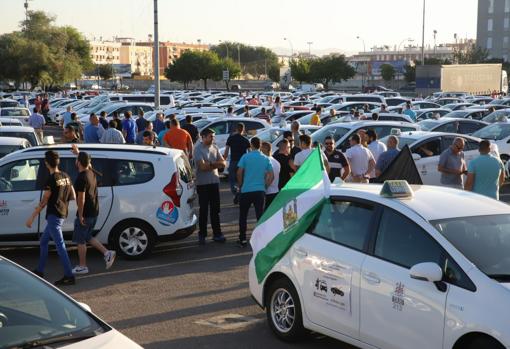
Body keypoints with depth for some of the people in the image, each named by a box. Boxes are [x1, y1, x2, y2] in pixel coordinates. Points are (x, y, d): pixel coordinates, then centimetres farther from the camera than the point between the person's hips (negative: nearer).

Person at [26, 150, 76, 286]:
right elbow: (72, 196, 12)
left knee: (60, 245, -8)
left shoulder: (51, 179, -16)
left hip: (53, 215, -9)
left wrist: (32, 217, -9)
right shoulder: (66, 176, 7)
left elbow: (44, 201, -14)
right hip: (62, 214, 9)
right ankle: (39, 271, 27)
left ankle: (69, 276, -9)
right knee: (43, 242, 20)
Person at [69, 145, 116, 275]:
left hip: (85, 213, -9)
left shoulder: (81, 178, -22)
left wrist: (80, 215, -18)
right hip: (94, 212, 9)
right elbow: (87, 163, 28)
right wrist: (78, 152, 37)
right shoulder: (91, 172, 3)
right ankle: (107, 253, 12)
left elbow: (81, 198, -24)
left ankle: (82, 266, 13)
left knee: (80, 240, 5)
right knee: (87, 237, 21)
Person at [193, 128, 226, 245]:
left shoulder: (214, 147, 8)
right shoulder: (198, 149, -9)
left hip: (215, 182, 5)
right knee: (203, 210, 1)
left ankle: (217, 233, 17)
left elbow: (223, 163, 3)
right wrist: (216, 164, -7)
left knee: (215, 209, 10)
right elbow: (203, 166, -19)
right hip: (203, 183, -5)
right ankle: (202, 235, 10)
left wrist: (210, 164, -13)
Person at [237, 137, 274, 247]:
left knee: (243, 216, 9)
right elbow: (271, 175, 2)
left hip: (246, 190, -2)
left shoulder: (245, 157, -4)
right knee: (260, 215, 6)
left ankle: (242, 239, 9)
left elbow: (239, 173, -7)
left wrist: (240, 185, 8)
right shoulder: (266, 159, 5)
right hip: (260, 191, 2)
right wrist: (265, 186, 12)